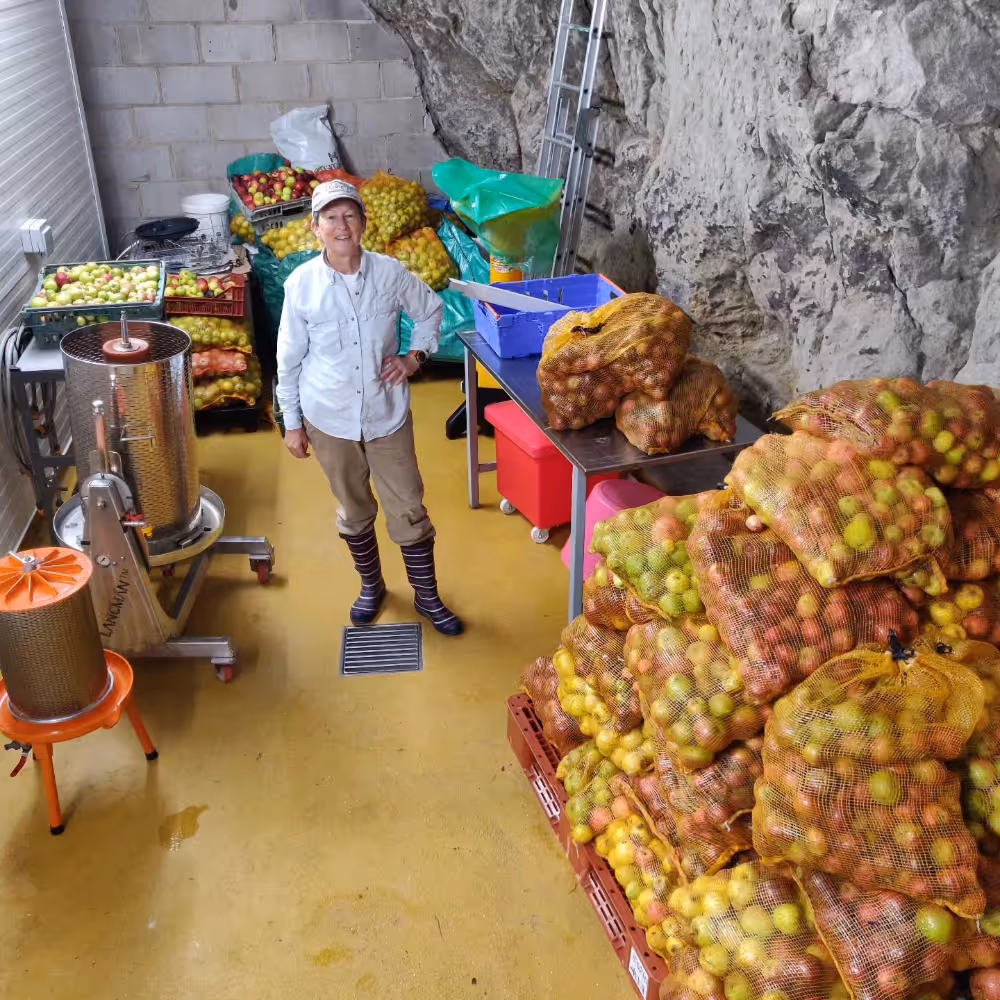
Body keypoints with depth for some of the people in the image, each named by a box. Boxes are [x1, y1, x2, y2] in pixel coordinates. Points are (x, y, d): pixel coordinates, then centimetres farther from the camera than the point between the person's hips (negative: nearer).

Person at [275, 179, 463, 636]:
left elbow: (431, 311, 9)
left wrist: (416, 355, -6)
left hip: (388, 414, 0)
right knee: (354, 510, 17)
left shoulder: (391, 272, -10)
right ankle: (371, 586, 40)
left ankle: (427, 596, 27)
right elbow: (289, 359, -2)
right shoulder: (301, 284, -11)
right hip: (330, 419, 0)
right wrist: (291, 422, 1)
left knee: (408, 510, 7)